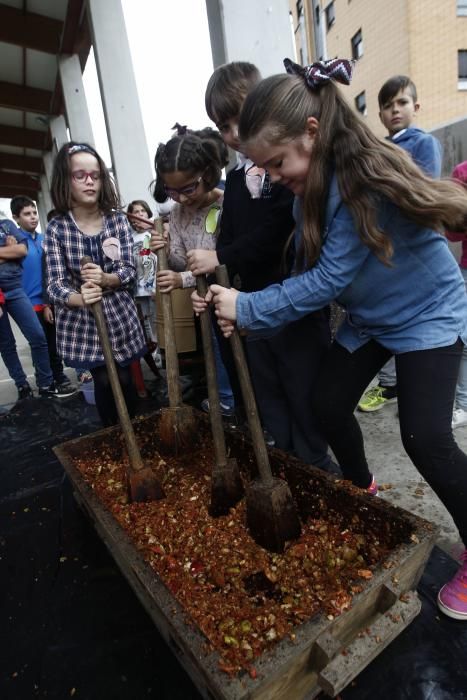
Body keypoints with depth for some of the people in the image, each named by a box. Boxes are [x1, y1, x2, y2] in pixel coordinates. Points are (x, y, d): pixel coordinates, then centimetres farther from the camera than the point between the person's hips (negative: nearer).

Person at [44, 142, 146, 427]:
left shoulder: (118, 219, -3)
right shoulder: (57, 228, -7)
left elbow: (130, 270, -5)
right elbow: (56, 284, -11)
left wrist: (104, 279, -27)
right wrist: (81, 298, -33)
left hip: (119, 316, 1)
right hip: (81, 321, -1)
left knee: (124, 379, 8)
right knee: (104, 381, 4)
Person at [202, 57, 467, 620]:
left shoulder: (365, 176, -28)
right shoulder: (311, 186, -3)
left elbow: (328, 279, -29)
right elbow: (312, 269, -4)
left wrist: (247, 309, -24)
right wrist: (242, 307, -15)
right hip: (368, 318, 8)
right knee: (328, 406, 5)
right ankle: (362, 491, 35)